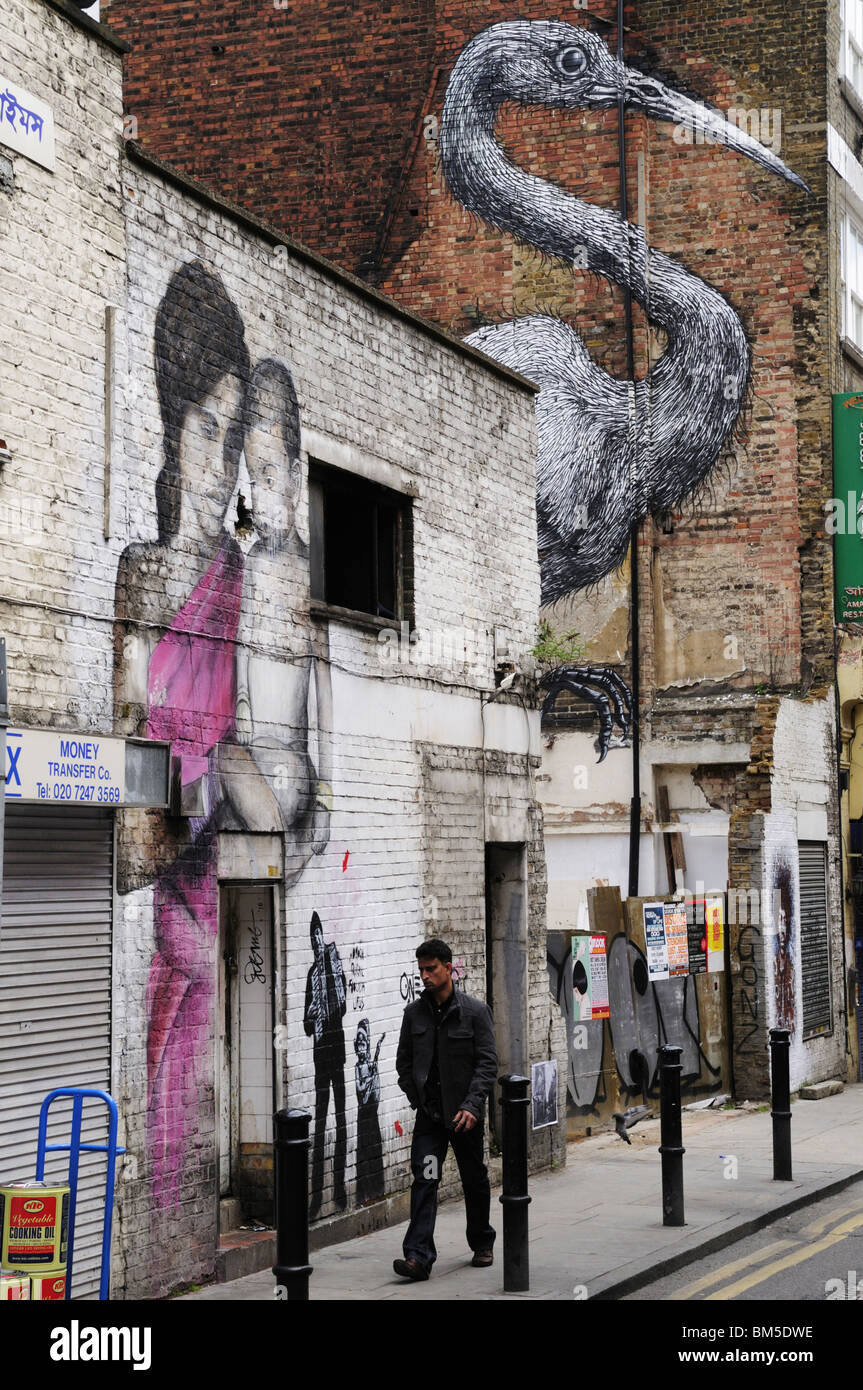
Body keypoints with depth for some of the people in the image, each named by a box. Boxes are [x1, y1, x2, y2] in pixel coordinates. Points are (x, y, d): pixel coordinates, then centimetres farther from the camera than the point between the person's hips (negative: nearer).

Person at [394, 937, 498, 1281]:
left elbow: (488, 1063, -8)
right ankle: (418, 1257, -19)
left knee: (475, 1180, 13)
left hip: (465, 1114, -1)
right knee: (424, 1179, -12)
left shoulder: (475, 1011, -5)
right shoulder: (414, 1013, 4)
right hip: (428, 1113, 1)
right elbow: (404, 1062, 13)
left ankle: (482, 1245, 33)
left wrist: (471, 1105, -18)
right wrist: (416, 1097, 1)